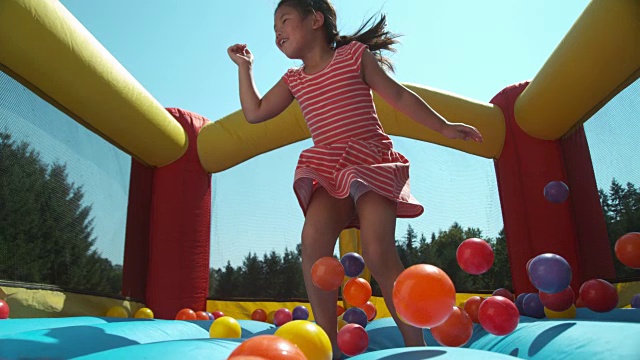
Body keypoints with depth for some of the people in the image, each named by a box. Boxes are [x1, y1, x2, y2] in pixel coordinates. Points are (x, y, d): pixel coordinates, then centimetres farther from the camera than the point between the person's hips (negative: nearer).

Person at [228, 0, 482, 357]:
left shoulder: (355, 54, 6)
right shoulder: (294, 79, 18)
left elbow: (399, 96, 6)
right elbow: (255, 113, 20)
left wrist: (443, 127, 4)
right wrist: (245, 66, 20)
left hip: (370, 160, -3)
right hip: (327, 169, 4)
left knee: (379, 251, -20)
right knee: (313, 238, -24)